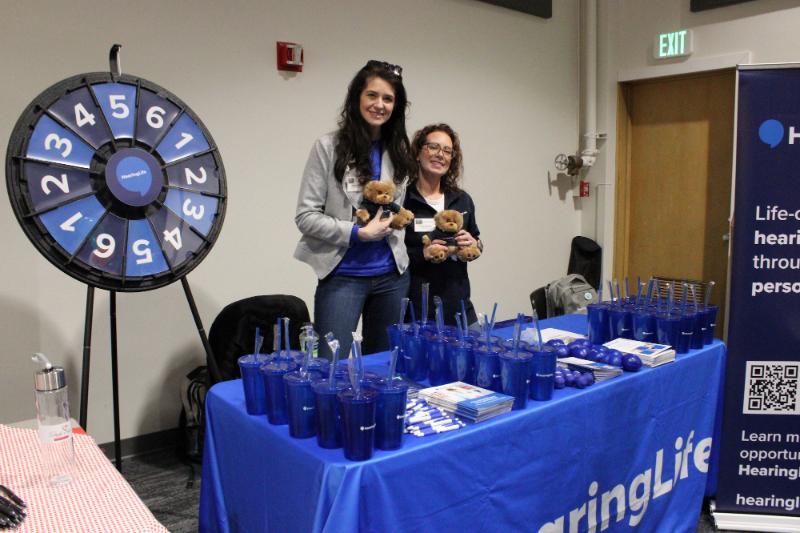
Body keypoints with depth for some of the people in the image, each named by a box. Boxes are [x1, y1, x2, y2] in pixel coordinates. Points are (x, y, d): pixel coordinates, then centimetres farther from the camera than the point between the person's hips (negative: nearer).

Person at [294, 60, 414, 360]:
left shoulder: (399, 151, 7)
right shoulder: (329, 147, -6)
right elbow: (305, 216, -9)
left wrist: (393, 221, 1)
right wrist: (358, 233, -16)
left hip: (392, 275, 5)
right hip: (343, 277, -4)